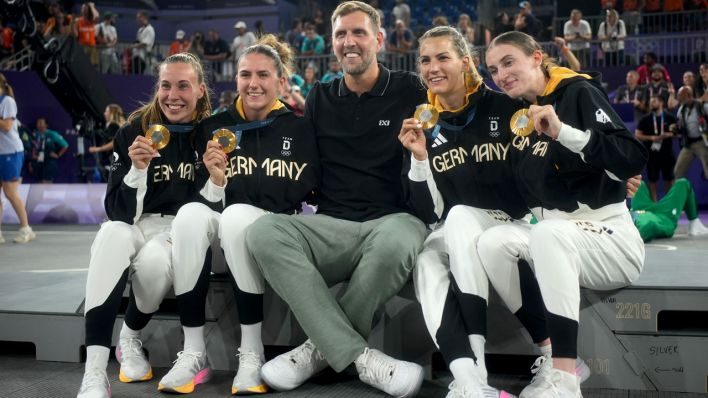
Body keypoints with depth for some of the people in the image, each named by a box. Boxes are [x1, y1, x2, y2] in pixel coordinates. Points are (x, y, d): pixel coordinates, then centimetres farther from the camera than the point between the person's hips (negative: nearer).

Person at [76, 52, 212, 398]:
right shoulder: (134, 132, -1)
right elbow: (119, 212, -6)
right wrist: (137, 168, -22)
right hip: (134, 228, 1)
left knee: (154, 259, -35)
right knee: (111, 234, -35)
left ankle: (130, 339, -1)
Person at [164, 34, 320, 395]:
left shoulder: (298, 129, 5)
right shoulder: (213, 127, 10)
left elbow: (298, 193, -5)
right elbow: (204, 197, 6)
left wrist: (230, 184, -10)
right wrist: (215, 181, -16)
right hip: (218, 223, 2)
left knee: (236, 215, -35)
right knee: (190, 214, -31)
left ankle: (252, 353, -26)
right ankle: (193, 352, -25)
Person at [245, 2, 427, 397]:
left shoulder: (409, 91, 6)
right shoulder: (320, 98, 16)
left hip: (392, 219, -3)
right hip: (333, 227, 3)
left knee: (396, 242, -39)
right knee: (264, 231, -27)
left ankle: (324, 347, -15)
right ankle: (360, 357, -28)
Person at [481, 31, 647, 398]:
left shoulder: (578, 92, -8)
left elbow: (634, 160, -20)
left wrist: (563, 131, -30)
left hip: (610, 237, -6)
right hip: (550, 239, 6)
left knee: (548, 233, -35)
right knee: (492, 241, -20)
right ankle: (551, 356, -16)